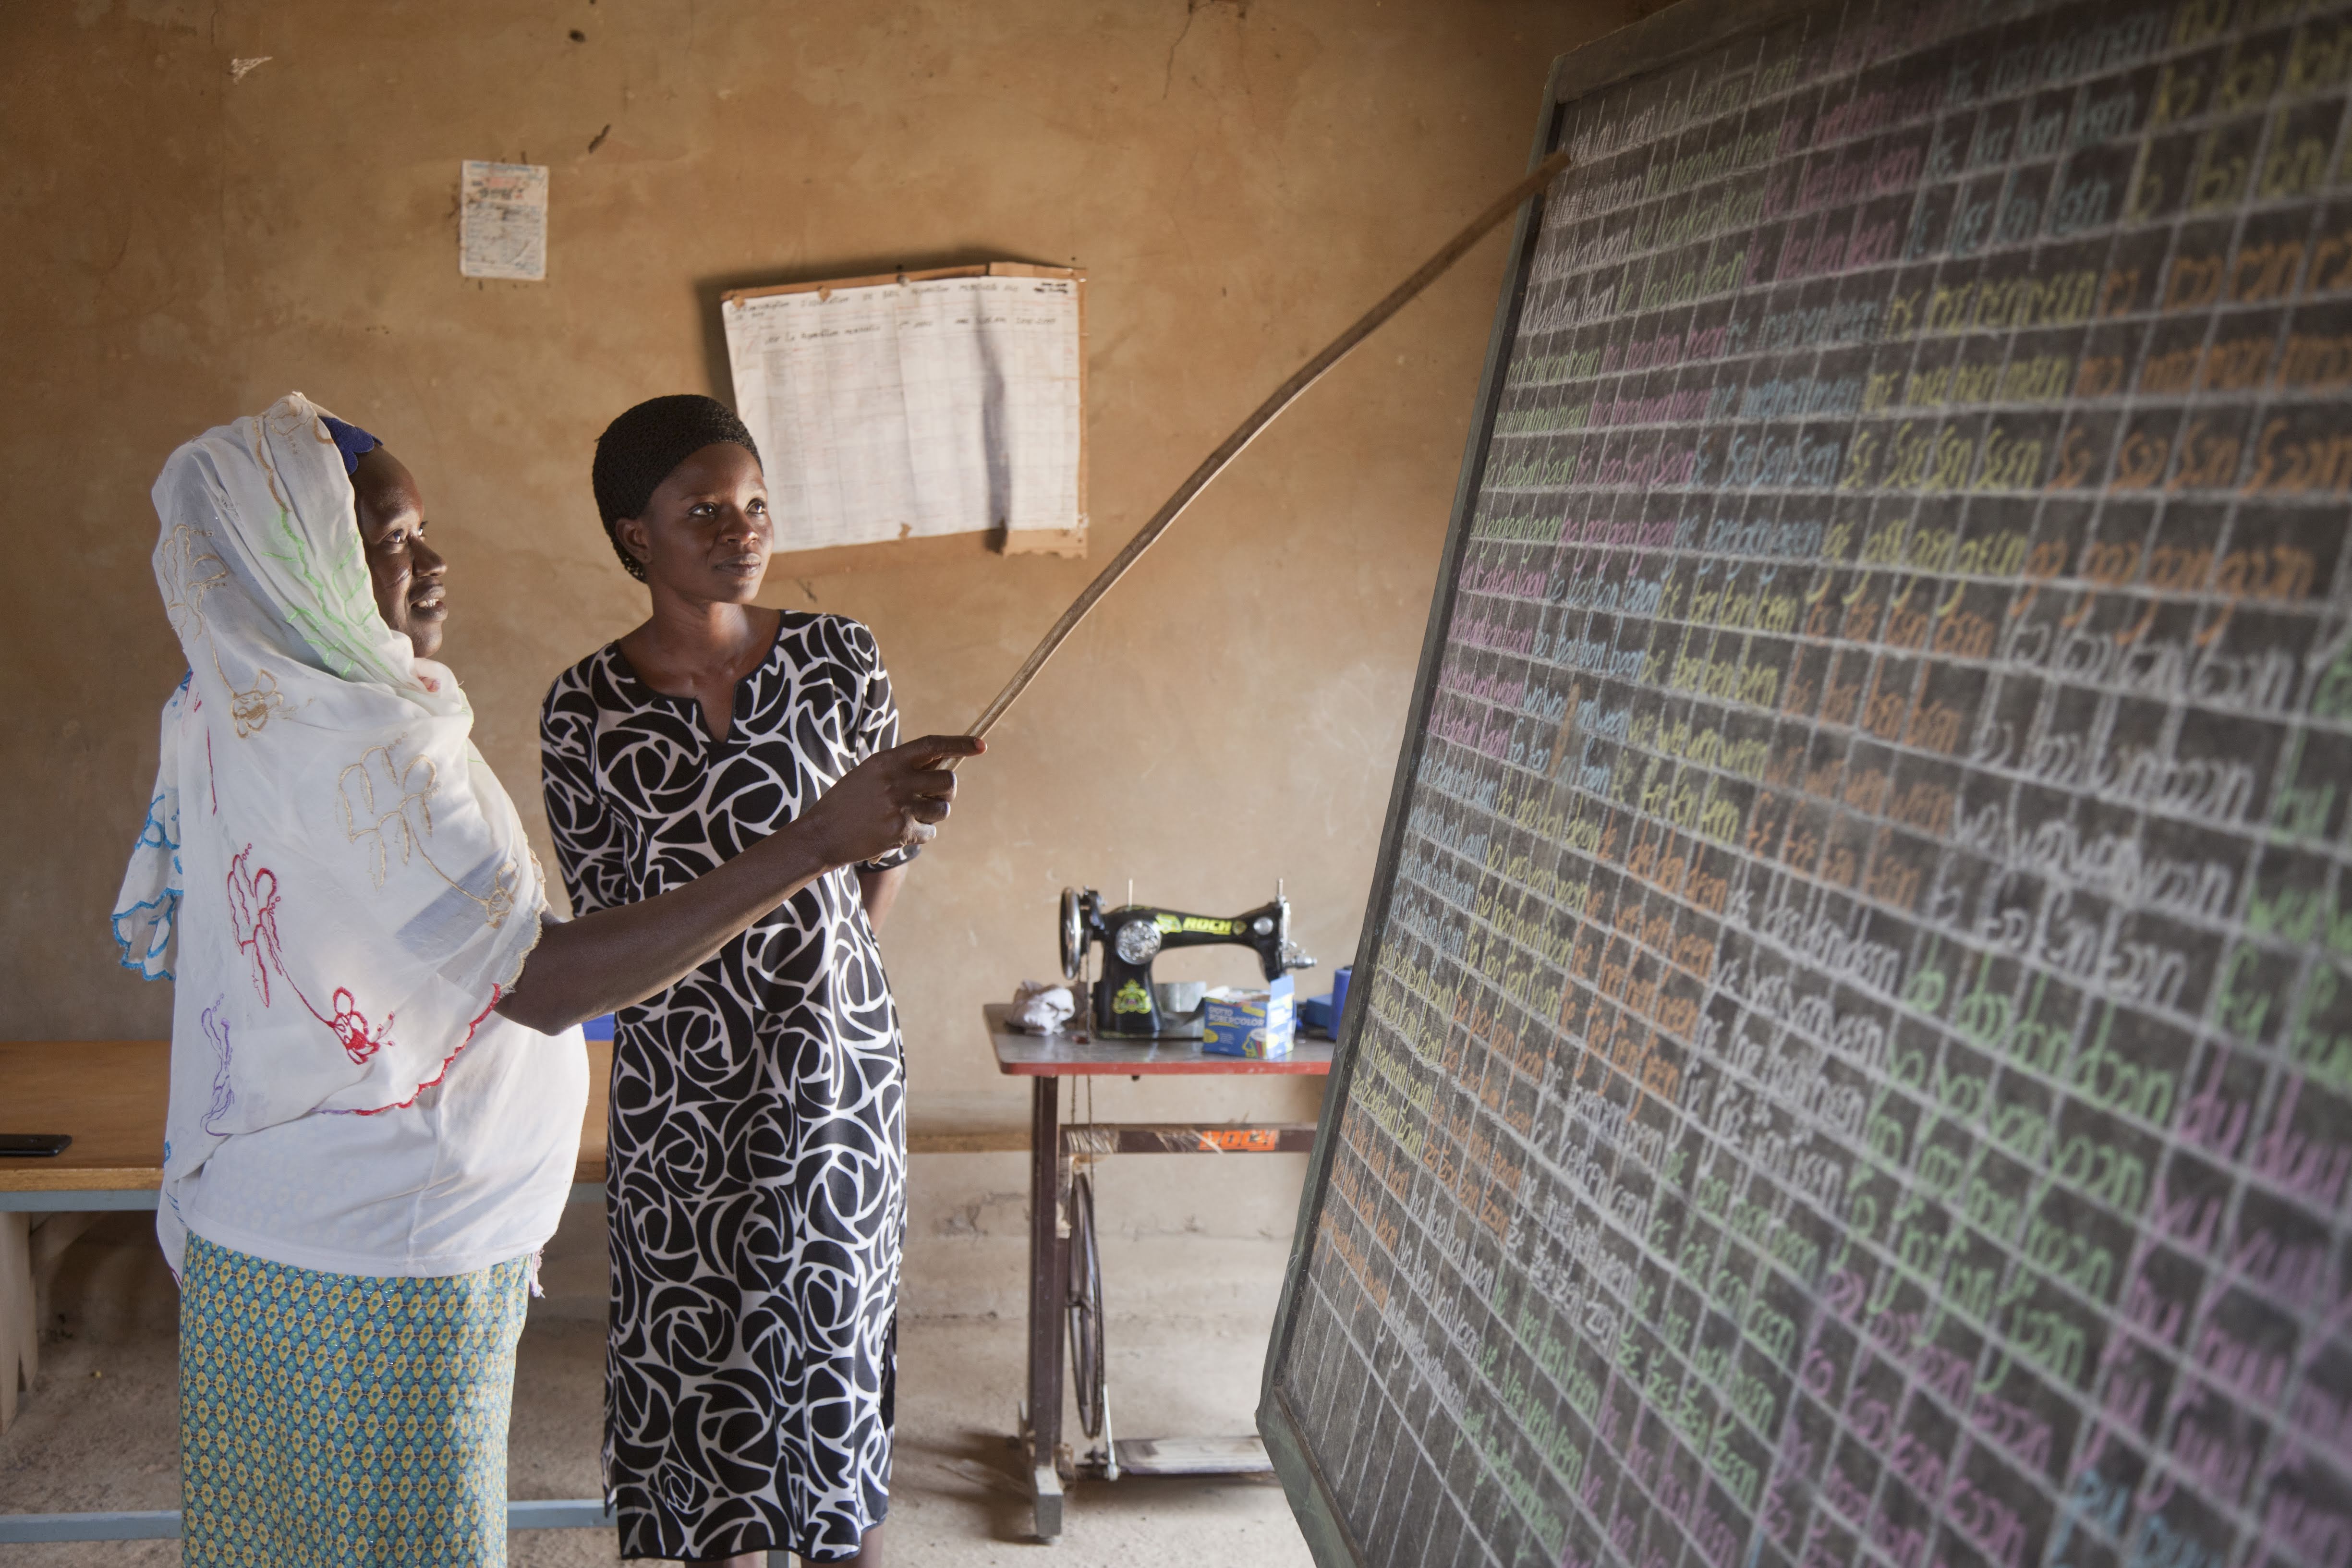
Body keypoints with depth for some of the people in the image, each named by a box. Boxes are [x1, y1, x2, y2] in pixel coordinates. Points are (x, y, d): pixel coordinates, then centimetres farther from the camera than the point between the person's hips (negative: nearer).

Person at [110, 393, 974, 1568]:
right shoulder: (357, 749, -26)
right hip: (377, 1268, -10)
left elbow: (152, 936, 18)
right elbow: (545, 986, -34)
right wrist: (816, 842, -38)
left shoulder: (219, 716, 5)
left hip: (250, 1231, 10)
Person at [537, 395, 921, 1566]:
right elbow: (604, 921, 1)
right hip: (679, 1090, 0)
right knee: (699, 1346, 12)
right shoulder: (583, 710, -7)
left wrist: (812, 974, 8)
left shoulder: (838, 658, -6)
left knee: (835, 1332, 11)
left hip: (834, 1072, 0)